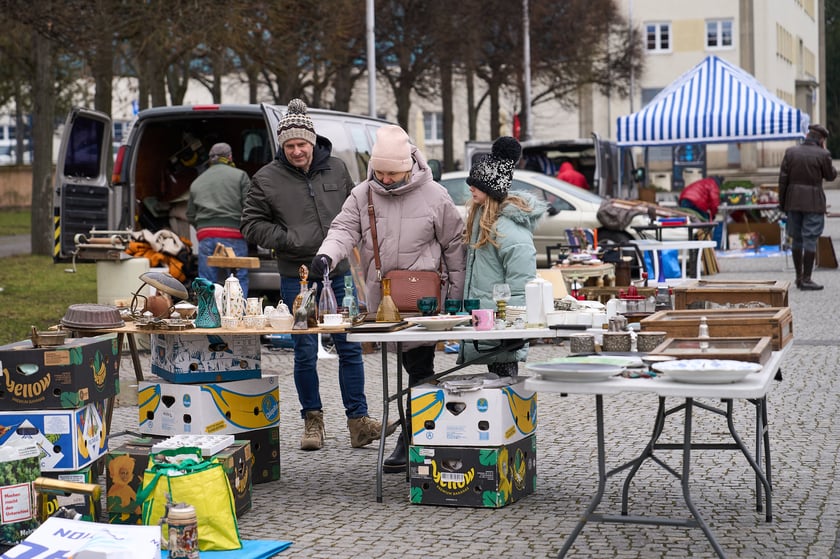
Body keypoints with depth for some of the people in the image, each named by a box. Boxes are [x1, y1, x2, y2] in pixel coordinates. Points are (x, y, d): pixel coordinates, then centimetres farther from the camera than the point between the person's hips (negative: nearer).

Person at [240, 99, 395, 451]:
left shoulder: (336, 170, 6)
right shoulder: (267, 179, -2)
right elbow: (252, 224, 2)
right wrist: (288, 240, -10)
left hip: (339, 273, 2)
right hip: (297, 277, -2)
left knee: (349, 348, 3)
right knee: (305, 351, 2)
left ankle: (358, 421, 9)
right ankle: (312, 421, 16)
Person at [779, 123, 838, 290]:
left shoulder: (790, 152, 1)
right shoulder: (822, 154, -9)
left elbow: (783, 178, 0)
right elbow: (830, 176, 5)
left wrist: (782, 202, 6)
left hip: (793, 201, 4)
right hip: (813, 202, -4)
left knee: (796, 238, 14)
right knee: (810, 240, 0)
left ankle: (799, 277, 20)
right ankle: (806, 280, -2)